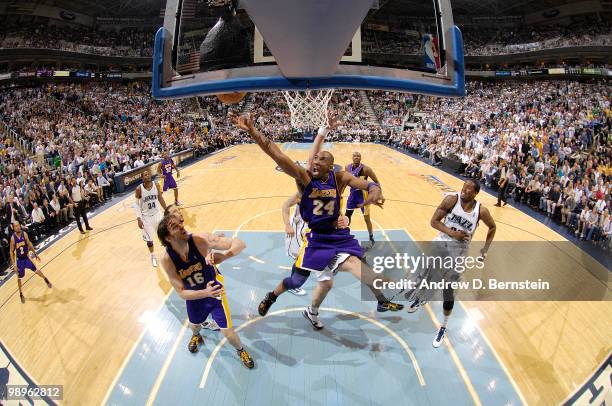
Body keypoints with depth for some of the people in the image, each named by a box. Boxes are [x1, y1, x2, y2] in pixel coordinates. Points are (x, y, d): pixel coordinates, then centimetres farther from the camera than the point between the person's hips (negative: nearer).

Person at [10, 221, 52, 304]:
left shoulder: (24, 234, -12)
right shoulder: (13, 238, -19)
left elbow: (29, 244, 2)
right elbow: (11, 251, -12)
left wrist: (35, 254, 6)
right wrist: (14, 264, -15)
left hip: (26, 257, 2)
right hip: (19, 260, -2)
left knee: (36, 270, 12)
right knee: (19, 278, 8)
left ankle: (46, 280, 39)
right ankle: (21, 294, 23)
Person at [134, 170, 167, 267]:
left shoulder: (156, 185, -10)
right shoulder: (139, 189, -18)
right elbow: (136, 204, -9)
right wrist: (139, 219, -15)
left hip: (157, 214, 2)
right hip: (146, 216, -2)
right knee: (149, 238, 8)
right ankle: (153, 256, 29)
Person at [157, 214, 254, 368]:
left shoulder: (200, 239, -33)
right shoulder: (167, 259, -27)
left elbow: (240, 244, -36)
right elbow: (181, 292, -22)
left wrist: (223, 256, -56)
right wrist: (206, 293, -39)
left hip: (215, 289, -2)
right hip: (194, 296, 2)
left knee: (228, 333, -1)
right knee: (194, 325, 28)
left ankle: (241, 350, 35)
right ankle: (196, 336, 67)